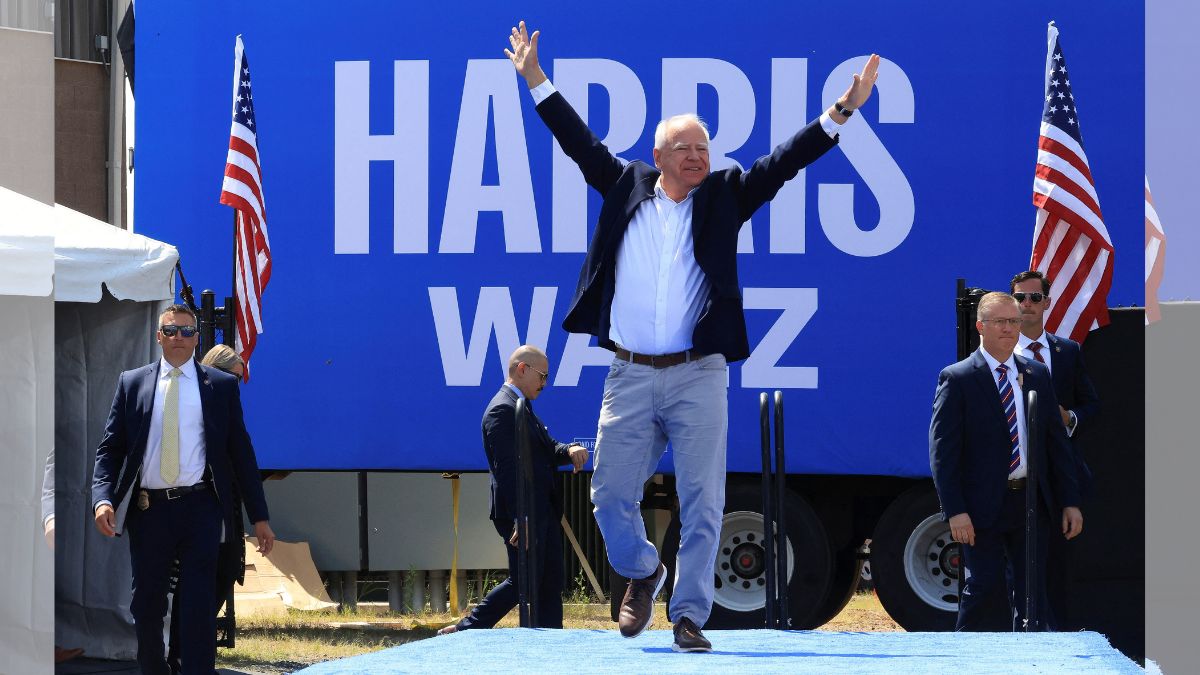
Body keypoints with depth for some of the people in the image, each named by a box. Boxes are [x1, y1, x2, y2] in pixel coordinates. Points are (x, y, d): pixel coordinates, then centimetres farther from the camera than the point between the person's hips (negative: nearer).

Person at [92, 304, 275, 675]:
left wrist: (259, 518, 5)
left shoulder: (222, 386, 6)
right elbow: (109, 448, 6)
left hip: (199, 508, -2)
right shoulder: (132, 383, 9)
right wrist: (103, 500, -11)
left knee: (199, 606, -7)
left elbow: (241, 452, 7)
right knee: (147, 605, 8)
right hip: (148, 509, 2)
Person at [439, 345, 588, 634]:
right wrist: (520, 521, -26)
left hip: (541, 512, 10)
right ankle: (465, 630, 0)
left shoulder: (522, 407, 19)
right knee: (523, 583, -6)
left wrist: (569, 451, -8)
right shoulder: (503, 410, -15)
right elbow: (507, 469, -22)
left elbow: (546, 449, 16)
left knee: (550, 583, 9)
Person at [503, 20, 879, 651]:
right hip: (629, 378, 1)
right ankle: (642, 572, 33)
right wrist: (537, 81, 16)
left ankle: (689, 616, 5)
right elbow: (580, 143, 15)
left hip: (697, 378, -1)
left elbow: (782, 163, 2)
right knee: (611, 496, 5)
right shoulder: (627, 187, 9)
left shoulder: (724, 196, 7)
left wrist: (840, 112, -5)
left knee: (701, 505, -2)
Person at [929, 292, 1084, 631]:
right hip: (983, 507, -5)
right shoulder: (957, 379, -4)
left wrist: (1069, 501, 8)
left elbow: (1056, 442, 14)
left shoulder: (1037, 375, 12)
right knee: (985, 589, -5)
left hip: (1031, 502, 5)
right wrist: (955, 511, -15)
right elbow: (942, 451, -8)